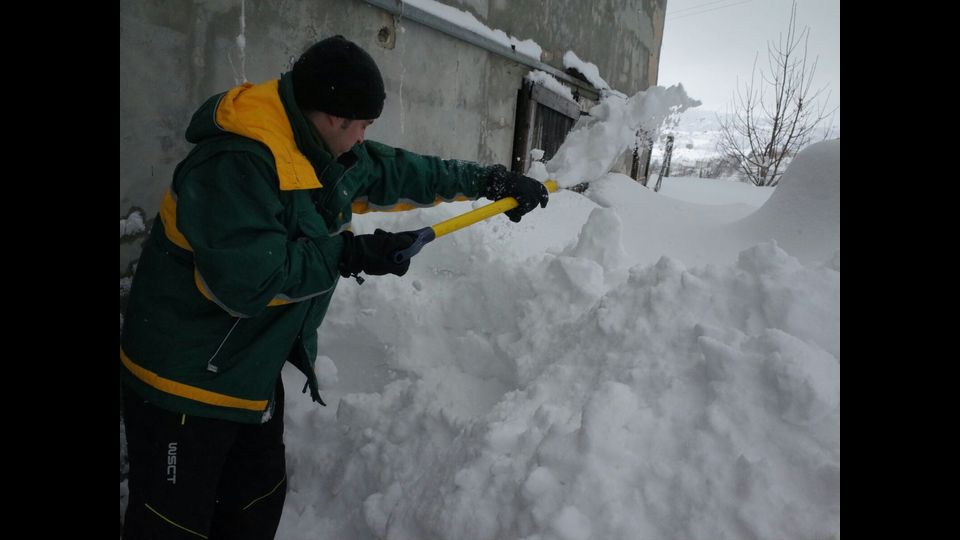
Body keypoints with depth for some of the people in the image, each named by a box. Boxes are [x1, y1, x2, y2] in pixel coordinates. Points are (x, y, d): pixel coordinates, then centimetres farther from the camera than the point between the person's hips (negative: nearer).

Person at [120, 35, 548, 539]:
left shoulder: (329, 153, 2)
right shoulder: (235, 163, -27)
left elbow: (402, 172, 13)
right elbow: (246, 280, -32)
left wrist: (490, 180, 14)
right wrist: (348, 254, -23)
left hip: (253, 371, 9)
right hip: (183, 382, -9)